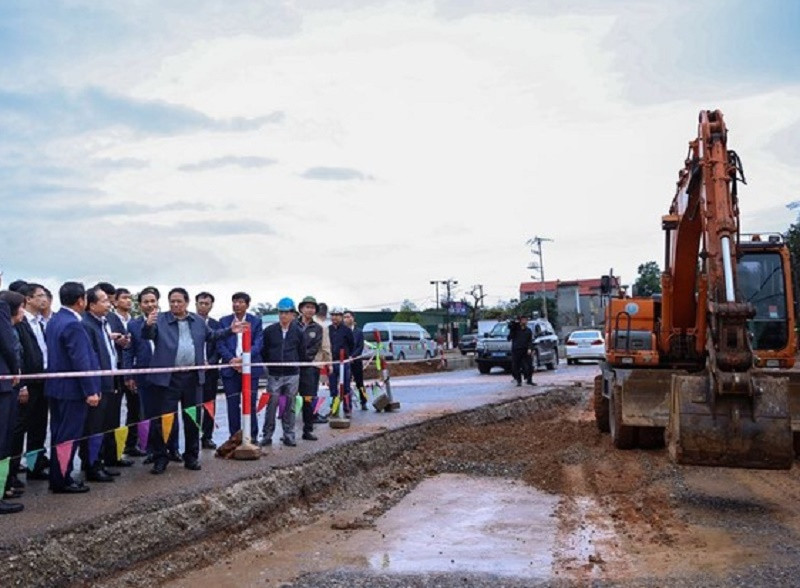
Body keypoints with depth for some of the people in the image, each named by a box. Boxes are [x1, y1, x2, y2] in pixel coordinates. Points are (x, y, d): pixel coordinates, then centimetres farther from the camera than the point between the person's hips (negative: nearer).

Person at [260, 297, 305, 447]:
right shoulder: (269, 331, 0)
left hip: (292, 375, 1)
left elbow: (302, 353, 9)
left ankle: (289, 435, 14)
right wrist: (270, 366, 9)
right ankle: (267, 435, 6)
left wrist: (294, 365, 8)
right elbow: (263, 352, 8)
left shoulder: (298, 332, 2)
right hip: (274, 375, -1)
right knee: (271, 405, -3)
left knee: (289, 406, 6)